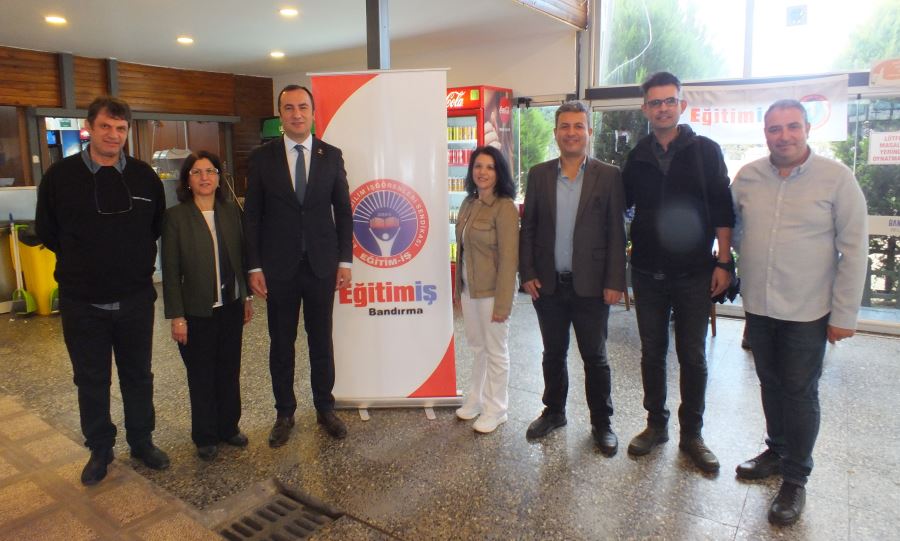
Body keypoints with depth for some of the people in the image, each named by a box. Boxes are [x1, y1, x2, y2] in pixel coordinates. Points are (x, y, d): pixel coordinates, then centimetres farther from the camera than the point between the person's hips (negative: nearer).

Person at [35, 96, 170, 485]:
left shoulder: (144, 176, -2)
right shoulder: (60, 176, -6)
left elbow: (158, 227, 11)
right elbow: (46, 231, 4)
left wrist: (137, 261, 8)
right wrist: (82, 262, 7)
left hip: (136, 299, 1)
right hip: (82, 303, -1)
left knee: (138, 376, 14)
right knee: (91, 380, 12)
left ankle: (142, 442, 31)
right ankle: (99, 449, 30)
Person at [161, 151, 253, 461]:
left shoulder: (231, 211, 3)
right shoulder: (176, 217, -8)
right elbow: (170, 271, -9)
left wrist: (247, 296, 10)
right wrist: (176, 317, -11)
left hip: (231, 308, 3)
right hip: (197, 313, -3)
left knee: (229, 371, 14)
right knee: (201, 377, 10)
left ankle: (229, 427, 32)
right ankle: (205, 437, 27)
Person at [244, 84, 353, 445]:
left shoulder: (331, 155, 2)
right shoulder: (262, 157, 0)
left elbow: (343, 210, 5)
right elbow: (252, 216, 0)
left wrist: (345, 260, 0)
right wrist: (254, 267, -5)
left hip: (322, 266, 1)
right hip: (279, 267, 0)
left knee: (321, 341, 11)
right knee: (281, 344, 10)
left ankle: (325, 408, 27)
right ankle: (284, 413, 26)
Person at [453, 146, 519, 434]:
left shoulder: (504, 207, -15)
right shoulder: (468, 204, 7)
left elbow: (508, 259, -17)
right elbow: (463, 250, 11)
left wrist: (502, 303, -18)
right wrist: (459, 288, 11)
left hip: (491, 291, -6)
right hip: (469, 289, 7)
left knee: (495, 351, 8)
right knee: (477, 347, 20)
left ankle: (495, 410, 25)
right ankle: (476, 399, 37)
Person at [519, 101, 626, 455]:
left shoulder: (608, 176, -2)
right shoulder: (539, 174, 4)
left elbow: (616, 233, -3)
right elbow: (527, 228, 5)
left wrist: (615, 282, -8)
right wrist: (527, 274, -1)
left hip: (591, 286, -2)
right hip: (548, 285, 2)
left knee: (595, 358, 9)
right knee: (553, 354, 16)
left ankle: (601, 423, 26)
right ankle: (553, 412, 34)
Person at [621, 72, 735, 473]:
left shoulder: (705, 151, -1)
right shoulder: (638, 156, 6)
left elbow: (722, 210, -2)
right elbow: (621, 202, 12)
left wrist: (723, 263, -8)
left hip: (694, 274, -2)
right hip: (648, 273, 3)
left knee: (692, 356, 6)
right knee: (652, 352, 11)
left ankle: (692, 434, 20)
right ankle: (656, 424, 26)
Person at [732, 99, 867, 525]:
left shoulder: (836, 177, -9)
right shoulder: (747, 176, 0)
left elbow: (853, 249, -8)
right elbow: (732, 226, 15)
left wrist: (844, 314, -9)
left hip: (807, 311, -3)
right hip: (758, 305, 4)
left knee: (799, 393, 6)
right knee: (770, 385, 17)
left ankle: (795, 478, 23)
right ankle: (777, 450, 39)